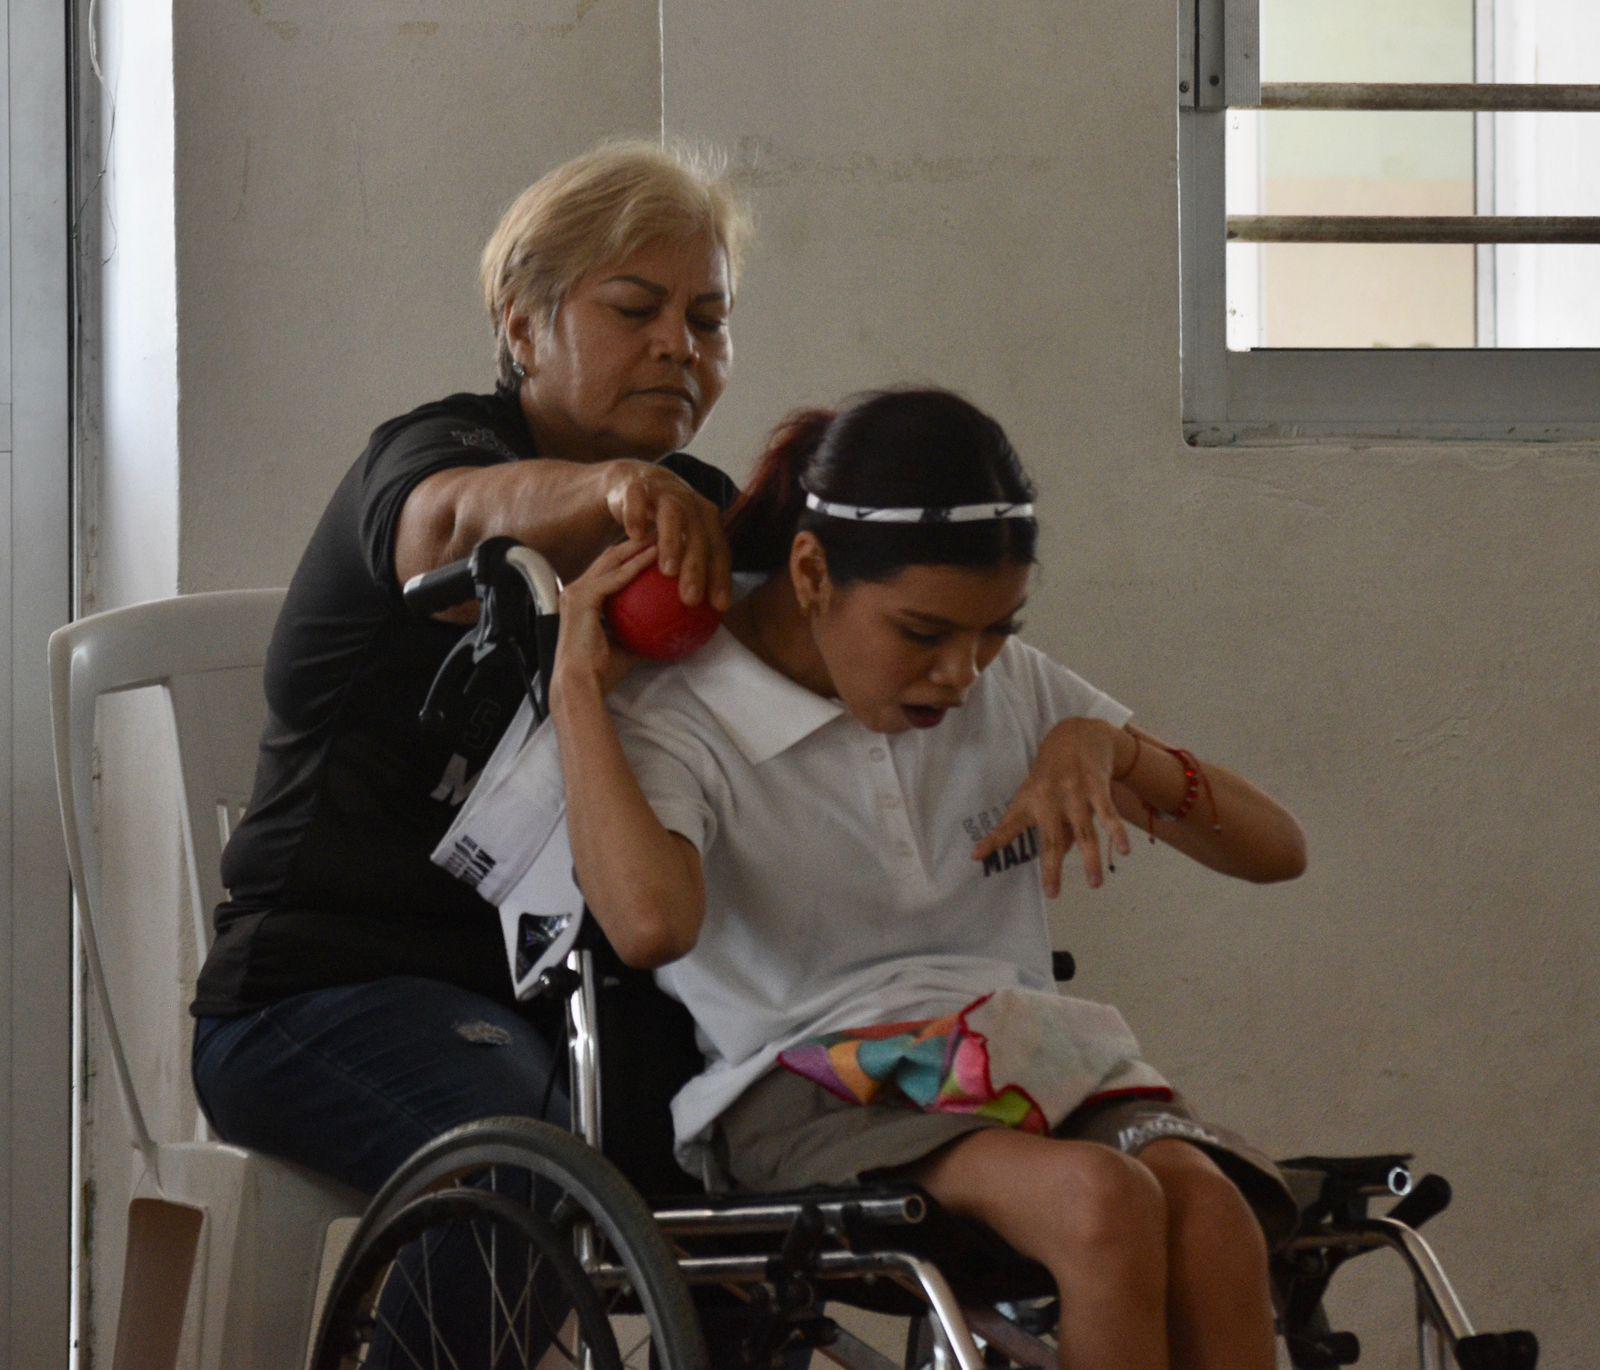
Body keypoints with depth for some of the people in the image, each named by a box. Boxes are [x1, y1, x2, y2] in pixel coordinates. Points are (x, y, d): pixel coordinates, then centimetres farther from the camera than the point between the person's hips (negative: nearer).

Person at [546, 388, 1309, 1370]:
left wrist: (1114, 751, -1)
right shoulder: (678, 719, 1)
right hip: (810, 1097, -5)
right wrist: (578, 687, -11)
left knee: (1209, 1211, -31)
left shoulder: (1013, 688, 17)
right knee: (1103, 1200, -35)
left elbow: (1276, 850, 18)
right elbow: (650, 923, -24)